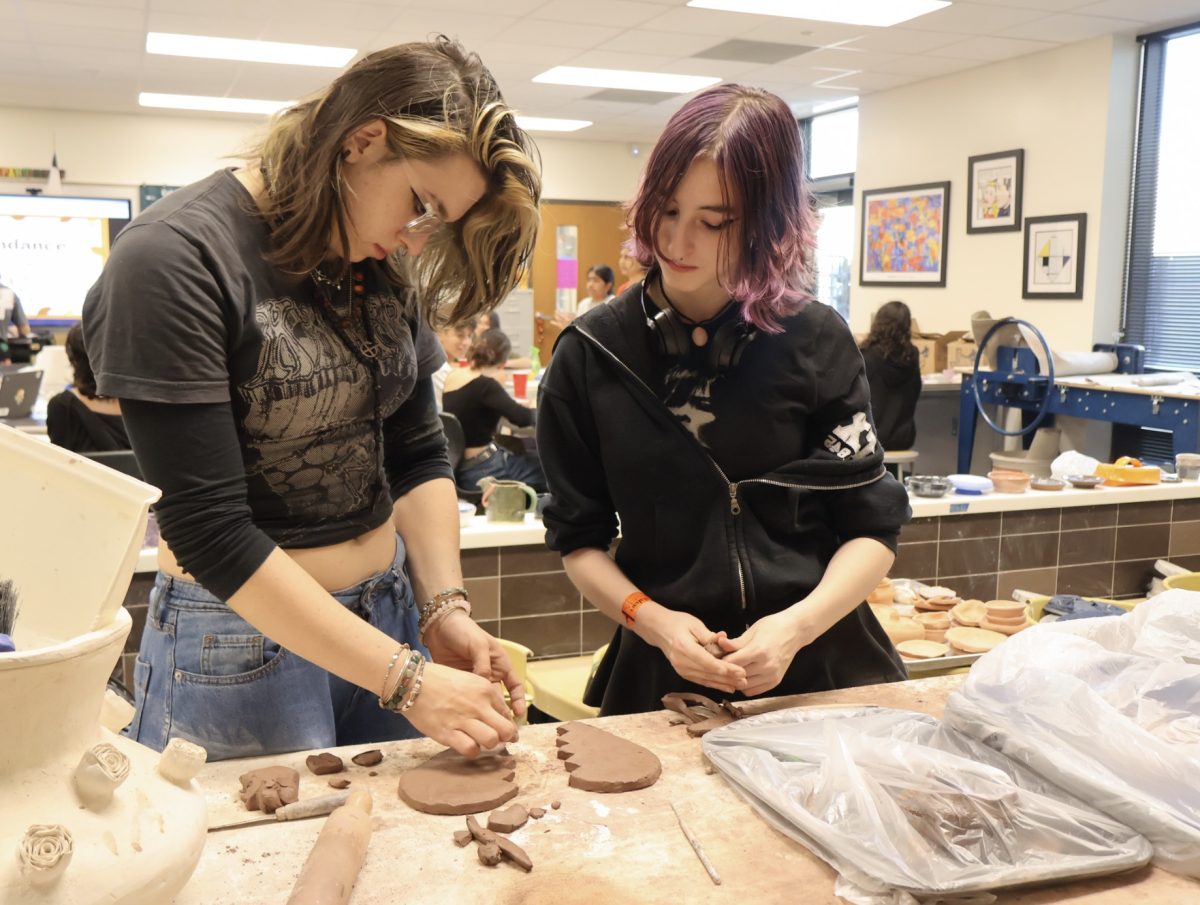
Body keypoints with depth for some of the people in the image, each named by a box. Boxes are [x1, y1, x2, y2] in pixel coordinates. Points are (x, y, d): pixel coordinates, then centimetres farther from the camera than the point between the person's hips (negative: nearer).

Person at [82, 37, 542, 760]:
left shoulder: (385, 264, 3)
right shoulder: (173, 261, -18)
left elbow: (418, 455, 6)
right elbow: (210, 535, -21)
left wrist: (446, 608, -9)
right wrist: (406, 679, -21)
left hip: (388, 613, 6)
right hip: (244, 642, -6)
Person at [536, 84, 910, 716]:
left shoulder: (816, 340, -3)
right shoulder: (590, 355, -2)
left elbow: (872, 527, -2)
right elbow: (579, 538, 2)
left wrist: (798, 624, -17)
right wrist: (651, 618, -14)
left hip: (821, 667, 0)